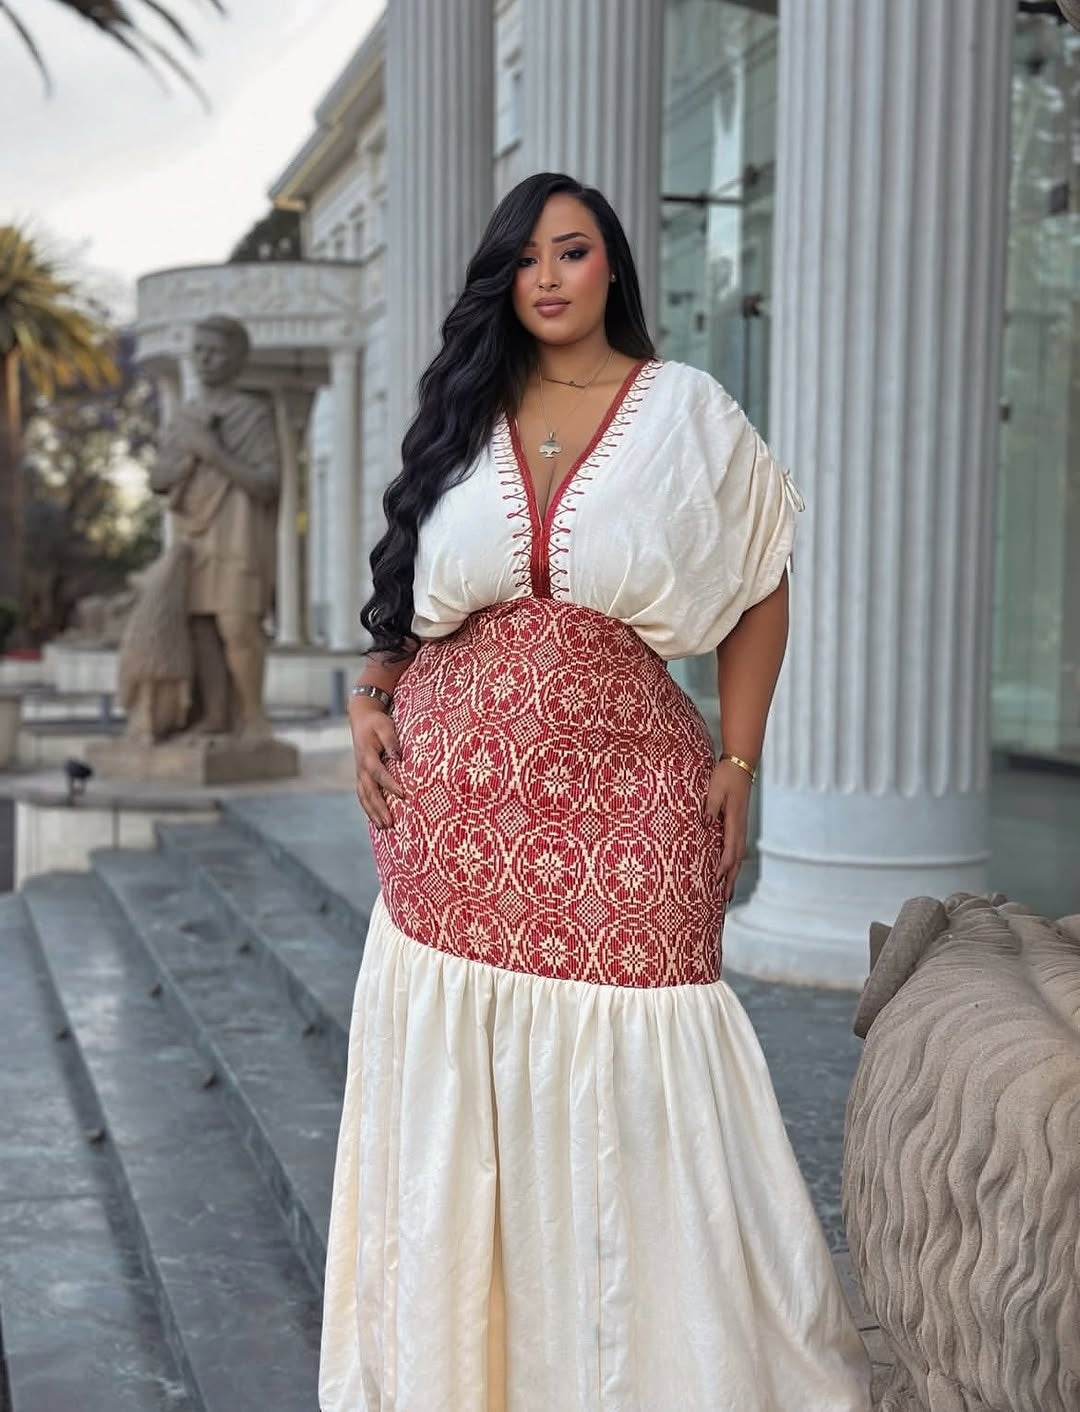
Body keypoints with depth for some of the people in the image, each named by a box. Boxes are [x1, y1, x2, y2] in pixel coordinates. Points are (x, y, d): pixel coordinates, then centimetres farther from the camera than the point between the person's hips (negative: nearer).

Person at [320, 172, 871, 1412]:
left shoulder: (687, 413, 3)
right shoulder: (465, 418, 12)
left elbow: (761, 592, 6)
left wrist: (737, 763, -2)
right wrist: (369, 702, 2)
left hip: (618, 795, -3)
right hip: (456, 797, 3)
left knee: (626, 1084, -1)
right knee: (460, 1075, 7)